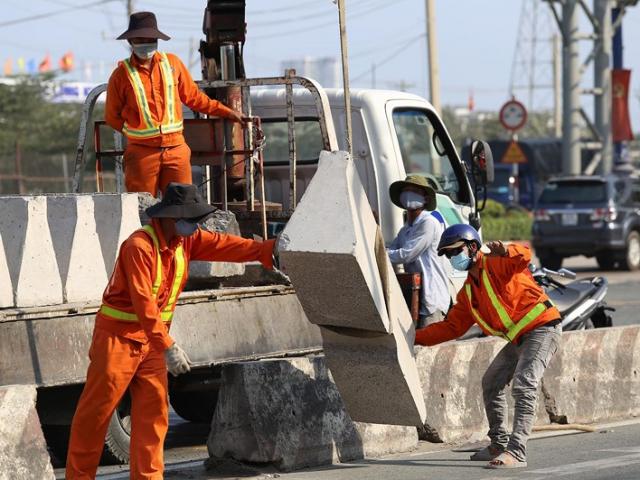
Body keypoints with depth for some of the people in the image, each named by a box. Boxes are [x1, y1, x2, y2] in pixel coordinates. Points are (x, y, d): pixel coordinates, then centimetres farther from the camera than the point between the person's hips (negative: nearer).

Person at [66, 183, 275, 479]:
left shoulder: (186, 240, 1)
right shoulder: (139, 246, -24)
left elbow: (225, 245, -5)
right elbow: (143, 302, -28)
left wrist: (268, 249, -17)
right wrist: (168, 347, -31)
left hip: (152, 339, 7)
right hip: (119, 335, -7)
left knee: (153, 412, 4)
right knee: (96, 412, -1)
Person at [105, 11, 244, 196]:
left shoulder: (172, 63, 9)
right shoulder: (122, 74, 1)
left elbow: (193, 96, 18)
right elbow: (112, 116, 8)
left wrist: (226, 112, 18)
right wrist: (135, 132, -4)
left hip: (176, 149, 2)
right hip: (142, 152, -2)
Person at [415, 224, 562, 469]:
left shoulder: (495, 265, -13)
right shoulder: (468, 292, 14)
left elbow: (524, 257, -33)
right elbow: (452, 326, 18)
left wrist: (507, 253, -56)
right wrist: (416, 337, 11)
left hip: (542, 328, -11)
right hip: (519, 337, 11)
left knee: (524, 386, -23)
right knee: (491, 384, 21)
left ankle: (516, 452, -28)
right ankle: (499, 444, 32)